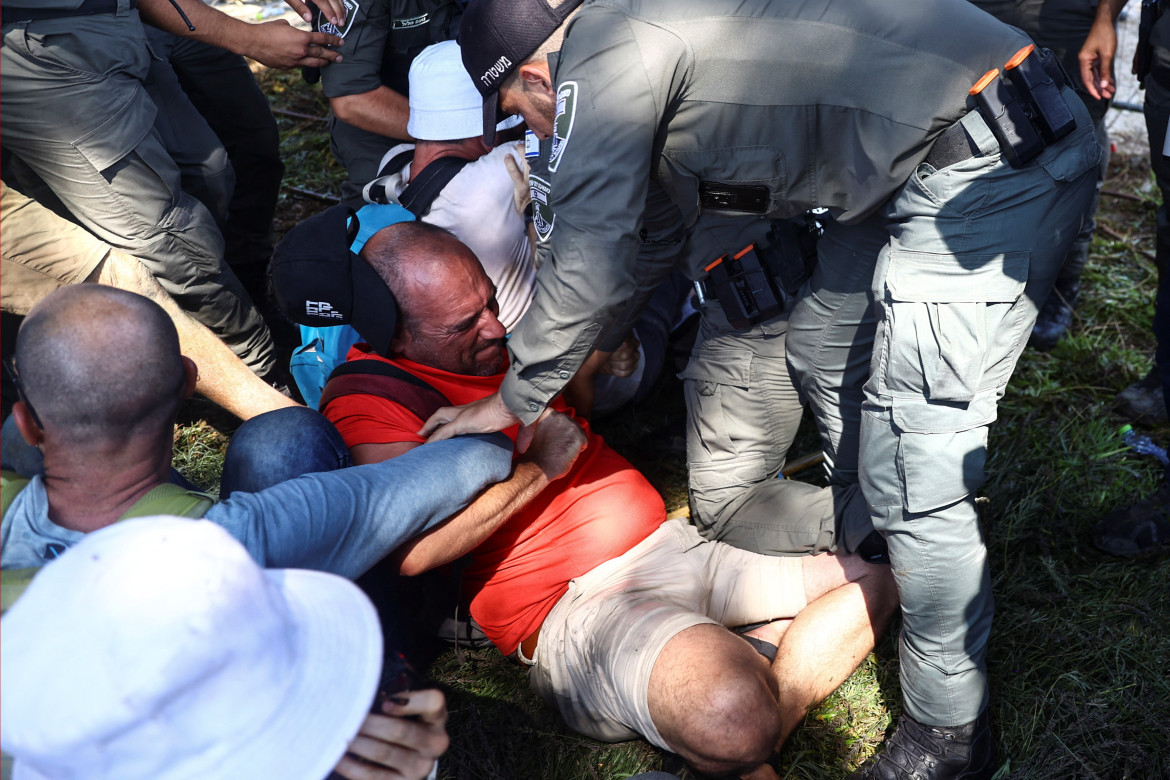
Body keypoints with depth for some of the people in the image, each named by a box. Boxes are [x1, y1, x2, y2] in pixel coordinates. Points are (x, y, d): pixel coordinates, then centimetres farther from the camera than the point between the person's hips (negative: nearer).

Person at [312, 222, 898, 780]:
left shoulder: (497, 334, 12)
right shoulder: (365, 398, -11)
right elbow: (411, 549, -29)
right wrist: (537, 466, -16)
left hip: (674, 544, 9)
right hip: (573, 605, -8)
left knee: (874, 582, 11)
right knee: (732, 713, -37)